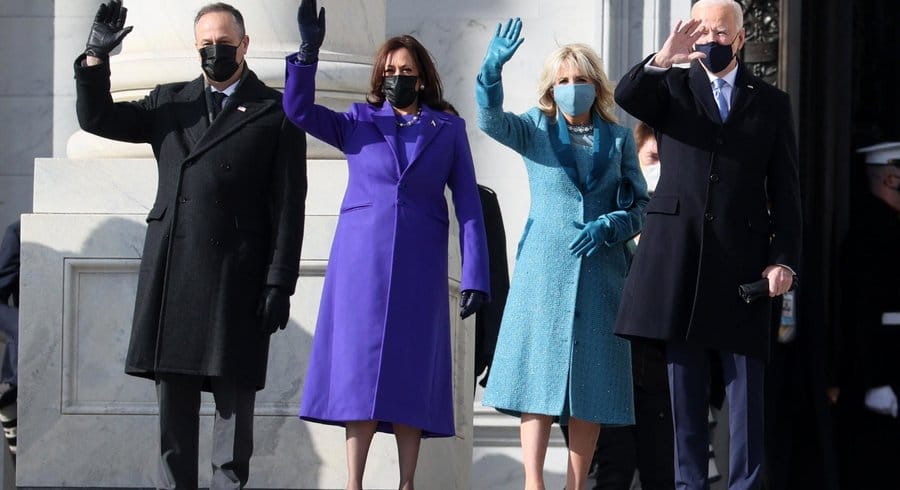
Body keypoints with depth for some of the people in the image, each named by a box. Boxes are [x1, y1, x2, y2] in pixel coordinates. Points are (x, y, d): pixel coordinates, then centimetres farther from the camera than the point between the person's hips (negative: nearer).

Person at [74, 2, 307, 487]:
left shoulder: (275, 113, 4)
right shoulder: (170, 103, 17)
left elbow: (288, 207, 0)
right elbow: (96, 118, 15)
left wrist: (279, 284, -7)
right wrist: (96, 56, 0)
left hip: (237, 282, -4)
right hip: (171, 277, 4)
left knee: (234, 402, -1)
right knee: (173, 403, 5)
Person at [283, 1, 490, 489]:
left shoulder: (449, 130, 9)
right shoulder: (359, 122, 10)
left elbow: (468, 203, 4)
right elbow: (299, 110, -3)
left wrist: (475, 277, -4)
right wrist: (308, 50, -17)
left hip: (418, 267, 0)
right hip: (361, 262, 0)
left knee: (410, 372, -1)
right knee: (359, 370, -4)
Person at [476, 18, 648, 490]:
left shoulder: (619, 139, 10)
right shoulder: (535, 130, 6)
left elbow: (640, 206, 10)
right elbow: (490, 119, -13)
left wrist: (607, 226, -11)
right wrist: (493, 67, -31)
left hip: (600, 270, 2)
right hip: (543, 269, -2)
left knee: (591, 381, 0)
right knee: (540, 374, -7)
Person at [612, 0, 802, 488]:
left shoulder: (771, 103, 11)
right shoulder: (671, 87, 12)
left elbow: (785, 191, 8)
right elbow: (625, 97, -11)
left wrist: (784, 259, -2)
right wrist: (661, 60, -28)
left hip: (742, 257, 0)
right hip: (678, 254, 0)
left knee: (745, 382, -2)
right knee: (684, 382, 3)